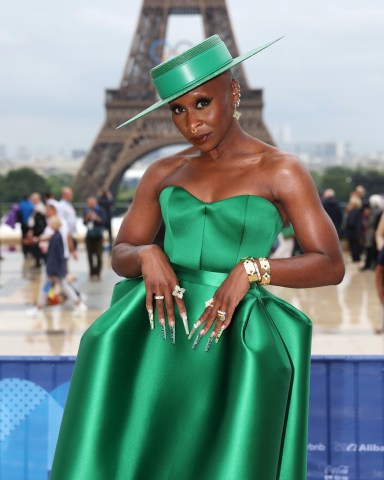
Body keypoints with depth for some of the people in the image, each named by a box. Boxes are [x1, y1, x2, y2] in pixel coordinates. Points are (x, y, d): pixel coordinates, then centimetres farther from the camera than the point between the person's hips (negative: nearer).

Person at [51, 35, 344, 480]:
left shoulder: (281, 171, 1)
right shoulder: (164, 173, 13)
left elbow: (331, 266, -3)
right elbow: (120, 255, 15)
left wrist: (249, 269, -19)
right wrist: (149, 256, -9)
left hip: (234, 329, -3)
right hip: (163, 321, 3)